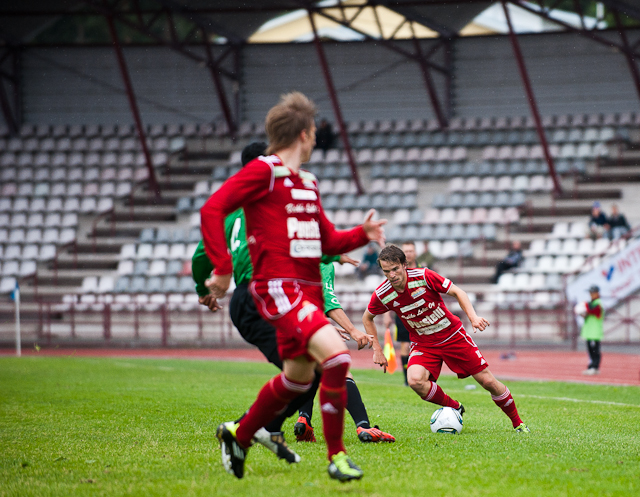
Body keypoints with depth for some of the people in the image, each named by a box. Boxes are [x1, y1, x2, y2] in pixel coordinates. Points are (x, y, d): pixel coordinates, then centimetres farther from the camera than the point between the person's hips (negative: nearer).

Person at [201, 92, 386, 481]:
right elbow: (212, 210, -13)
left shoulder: (308, 183, 19)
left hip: (308, 291, 9)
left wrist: (363, 234, 5)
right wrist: (223, 268, -17)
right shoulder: (263, 171, -7)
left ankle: (238, 435, 38)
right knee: (336, 355, -23)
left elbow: (328, 241, 24)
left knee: (298, 378, 16)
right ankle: (336, 456, -16)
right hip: (278, 288, -9)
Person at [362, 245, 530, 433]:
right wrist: (377, 350, 2)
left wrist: (473, 317, -26)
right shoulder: (382, 295, -15)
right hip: (423, 344, 1)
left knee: (488, 381, -3)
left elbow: (457, 292, -11)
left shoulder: (424, 276, -21)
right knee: (415, 380, -28)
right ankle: (455, 408, -3)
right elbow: (367, 318, 6)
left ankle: (517, 423, 18)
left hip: (452, 335, -1)